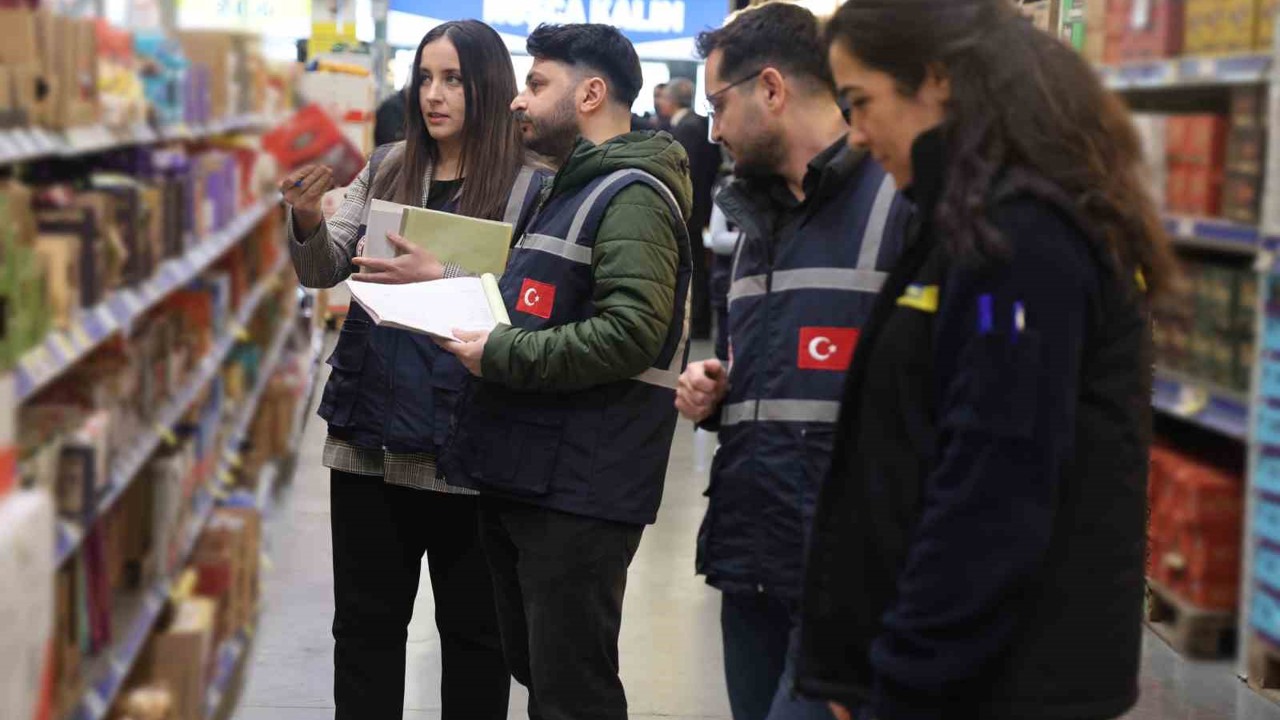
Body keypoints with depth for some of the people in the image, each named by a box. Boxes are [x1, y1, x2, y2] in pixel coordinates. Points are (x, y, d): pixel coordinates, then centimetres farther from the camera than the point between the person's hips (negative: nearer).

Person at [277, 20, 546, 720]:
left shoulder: (530, 187, -6)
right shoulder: (385, 170, 9)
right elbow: (323, 271, 3)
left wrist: (441, 276, -26)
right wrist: (307, 220, -17)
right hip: (369, 436, 4)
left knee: (473, 629, 10)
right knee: (364, 624, 12)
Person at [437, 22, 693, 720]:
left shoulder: (632, 198, -13)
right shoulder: (568, 189, 20)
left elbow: (630, 333, -25)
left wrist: (499, 354, -20)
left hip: (579, 492, -10)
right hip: (521, 479, 10)